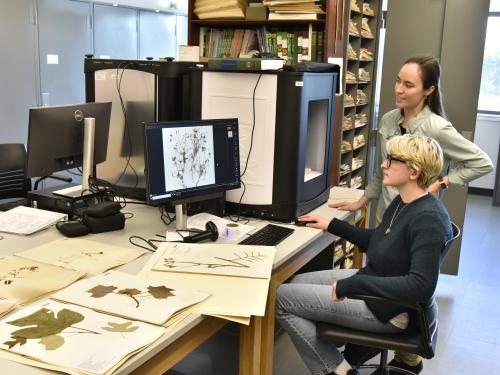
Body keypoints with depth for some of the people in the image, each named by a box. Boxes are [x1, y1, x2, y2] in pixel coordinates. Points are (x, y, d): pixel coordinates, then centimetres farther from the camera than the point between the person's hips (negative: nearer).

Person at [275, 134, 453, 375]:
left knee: (282, 298, -7)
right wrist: (332, 225, 16)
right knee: (297, 283, 16)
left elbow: (421, 286, -33)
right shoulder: (403, 202, 3)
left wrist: (352, 284, -31)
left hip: (391, 309, -10)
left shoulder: (428, 218, -26)